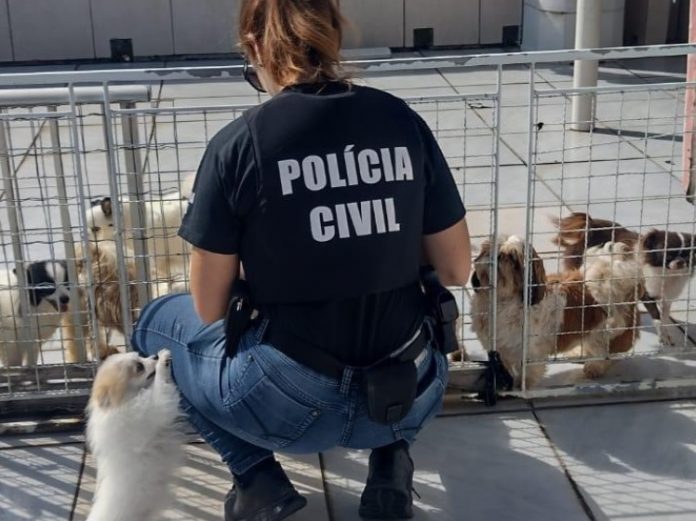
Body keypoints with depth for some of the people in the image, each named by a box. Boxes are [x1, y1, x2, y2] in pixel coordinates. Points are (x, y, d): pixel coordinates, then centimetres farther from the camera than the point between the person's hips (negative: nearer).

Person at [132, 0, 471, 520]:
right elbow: (456, 271, 5)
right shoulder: (402, 121, -1)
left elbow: (209, 310, -4)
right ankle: (391, 456, 15)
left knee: (157, 321, 24)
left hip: (288, 403, -3)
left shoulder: (238, 143, -11)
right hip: (411, 396, 4)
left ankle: (258, 478, 9)